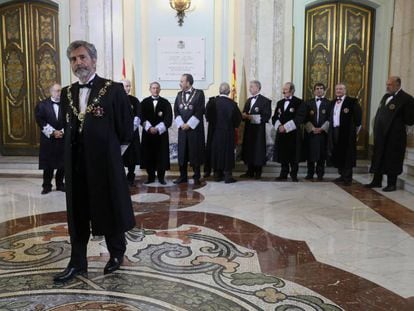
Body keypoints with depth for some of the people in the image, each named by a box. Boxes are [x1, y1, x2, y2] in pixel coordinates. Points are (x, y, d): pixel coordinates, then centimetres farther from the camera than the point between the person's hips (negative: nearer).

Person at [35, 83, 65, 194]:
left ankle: (60, 184, 19)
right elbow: (40, 121, -6)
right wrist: (53, 132, -13)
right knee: (48, 164, 4)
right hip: (48, 139, -1)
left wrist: (63, 131, -12)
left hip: (63, 139, 1)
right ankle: (47, 185, 14)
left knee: (62, 164, 5)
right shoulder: (42, 105, 2)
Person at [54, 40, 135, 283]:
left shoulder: (114, 89, -8)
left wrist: (113, 152, 1)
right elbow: (69, 127, 16)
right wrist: (72, 153, 10)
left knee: (111, 209, 10)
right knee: (77, 214, 11)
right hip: (76, 165, 5)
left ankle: (117, 254, 33)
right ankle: (78, 263, 24)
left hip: (105, 163, -5)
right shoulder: (67, 93, 9)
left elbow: (126, 127, -5)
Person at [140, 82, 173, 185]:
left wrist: (157, 128, -13)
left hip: (161, 133, -1)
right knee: (149, 155, 2)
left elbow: (168, 119, -3)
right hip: (148, 133, 1)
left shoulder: (165, 103, 4)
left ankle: (161, 177, 9)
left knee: (162, 155, 0)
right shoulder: (145, 102, 7)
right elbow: (142, 117, -1)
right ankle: (151, 176, 11)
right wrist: (149, 128, -15)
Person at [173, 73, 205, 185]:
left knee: (195, 152, 1)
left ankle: (196, 177, 9)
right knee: (182, 152, 6)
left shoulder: (199, 93, -4)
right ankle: (183, 176, 16)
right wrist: (181, 124, -7)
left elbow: (200, 111, -11)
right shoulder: (179, 95, 11)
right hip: (182, 128, 4)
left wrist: (189, 124, -13)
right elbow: (176, 110, 6)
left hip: (195, 128, -4)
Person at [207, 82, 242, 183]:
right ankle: (227, 176, 5)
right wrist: (234, 125, 9)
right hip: (228, 132, -3)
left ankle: (218, 174, 19)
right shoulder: (231, 103, -15)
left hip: (215, 132, 3)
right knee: (227, 152, 4)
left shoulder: (213, 102, -6)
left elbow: (208, 115, 3)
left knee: (217, 152, 12)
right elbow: (238, 117, -10)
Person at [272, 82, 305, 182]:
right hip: (281, 133, 5)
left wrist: (286, 127, -16)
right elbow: (275, 117, 12)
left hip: (293, 133, -5)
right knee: (283, 154, 6)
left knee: (293, 155, -1)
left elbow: (299, 118, -11)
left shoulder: (299, 102, -3)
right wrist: (279, 126, -9)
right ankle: (284, 174, 16)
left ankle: (294, 175, 10)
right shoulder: (280, 103, 16)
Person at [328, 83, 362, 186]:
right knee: (337, 154, 10)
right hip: (335, 131, 7)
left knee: (347, 155, -3)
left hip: (347, 132, -6)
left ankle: (348, 178, 3)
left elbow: (358, 114, -8)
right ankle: (342, 175, 21)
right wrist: (331, 127, 14)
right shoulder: (333, 102, 16)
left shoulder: (352, 101, -5)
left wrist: (356, 127, -6)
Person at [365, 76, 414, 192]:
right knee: (378, 158, 13)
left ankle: (391, 184, 15)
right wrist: (376, 130, 9)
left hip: (394, 136, -7)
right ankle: (377, 181, 25)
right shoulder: (385, 97, 14)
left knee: (392, 160, 3)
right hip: (381, 135, 8)